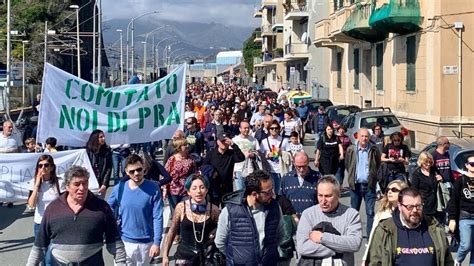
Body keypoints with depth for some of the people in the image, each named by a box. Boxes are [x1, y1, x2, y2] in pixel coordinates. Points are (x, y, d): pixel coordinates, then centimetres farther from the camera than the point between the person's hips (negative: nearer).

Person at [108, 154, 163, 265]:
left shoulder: (153, 189, -12)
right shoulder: (119, 188, -5)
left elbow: (158, 218, -12)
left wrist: (157, 243, -15)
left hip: (146, 243, -1)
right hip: (124, 242, 1)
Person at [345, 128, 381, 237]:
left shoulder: (374, 150, -5)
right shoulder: (351, 150, -1)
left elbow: (378, 165, 9)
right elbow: (347, 165, 11)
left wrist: (372, 176, 7)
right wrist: (352, 177, 10)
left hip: (369, 185, -2)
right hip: (355, 185, 2)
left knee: (370, 212, -2)